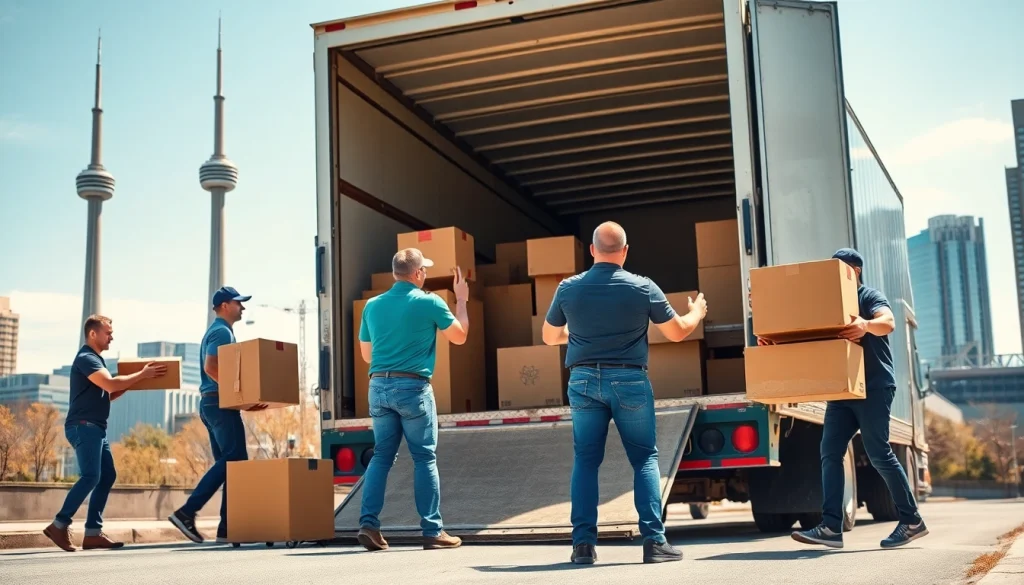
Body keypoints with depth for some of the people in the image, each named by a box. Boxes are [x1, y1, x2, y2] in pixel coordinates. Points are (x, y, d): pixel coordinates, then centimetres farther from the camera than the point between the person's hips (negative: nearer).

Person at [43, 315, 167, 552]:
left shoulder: (95, 359, 20)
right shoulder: (86, 358, -11)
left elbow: (107, 394, 22)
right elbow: (111, 384, -23)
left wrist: (132, 382, 9)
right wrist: (141, 374, -14)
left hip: (95, 428, 10)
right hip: (83, 426, -10)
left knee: (107, 476, 5)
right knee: (91, 476, -16)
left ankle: (93, 532, 4)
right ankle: (59, 525, -9)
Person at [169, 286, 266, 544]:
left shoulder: (217, 331, 23)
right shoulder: (222, 332, -9)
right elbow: (211, 367, -22)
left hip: (212, 404, 11)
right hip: (221, 403, -11)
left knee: (225, 462, 8)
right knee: (235, 461, -11)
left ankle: (227, 528, 6)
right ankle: (187, 512, -16)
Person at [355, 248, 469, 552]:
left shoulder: (372, 305, 8)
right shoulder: (430, 303, -5)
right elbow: (460, 336, 9)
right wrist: (461, 300, 21)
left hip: (379, 386, 4)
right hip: (413, 387, -4)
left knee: (381, 456, 11)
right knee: (425, 458, 2)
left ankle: (368, 523, 3)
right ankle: (433, 531, 4)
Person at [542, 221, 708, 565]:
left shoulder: (568, 288, 0)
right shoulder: (643, 288, -6)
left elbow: (550, 337, 14)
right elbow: (677, 332, 4)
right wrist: (696, 312, 25)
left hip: (584, 380, 2)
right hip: (629, 381, -2)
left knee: (585, 460, 9)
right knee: (645, 458, 8)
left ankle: (583, 543, 4)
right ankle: (654, 540, 1)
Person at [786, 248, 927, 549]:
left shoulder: (870, 296, -3)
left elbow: (888, 323, -23)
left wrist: (866, 325, -47)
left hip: (874, 387, -7)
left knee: (879, 453, -7)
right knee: (830, 452, -4)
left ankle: (912, 521, 7)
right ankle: (831, 527, -8)